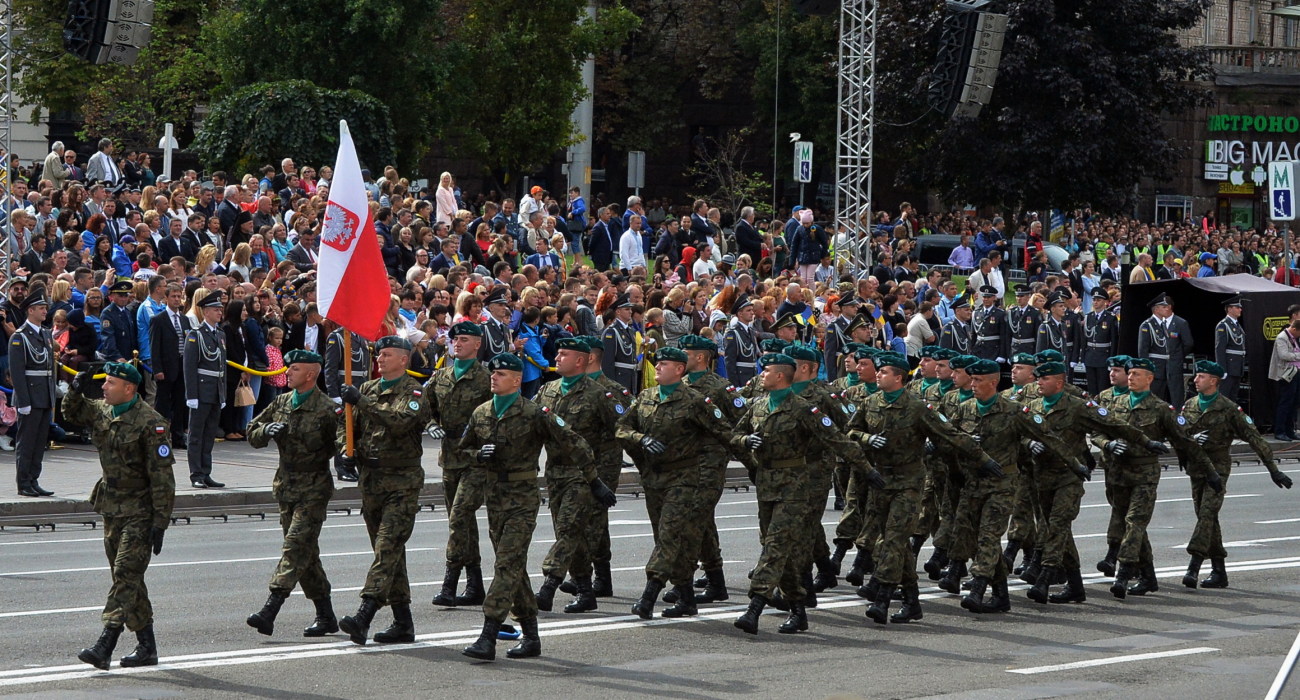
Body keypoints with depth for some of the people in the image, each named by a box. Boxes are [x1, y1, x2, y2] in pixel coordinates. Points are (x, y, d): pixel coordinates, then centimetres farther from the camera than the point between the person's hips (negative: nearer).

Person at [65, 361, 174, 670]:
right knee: (127, 578, 11)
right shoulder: (101, 411, 5)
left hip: (139, 511, -8)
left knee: (126, 575, -14)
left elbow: (161, 476, -17)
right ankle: (147, 648, 19)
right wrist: (75, 390, 4)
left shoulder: (149, 422, -17)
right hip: (112, 507, 8)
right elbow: (72, 412, 27)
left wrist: (160, 522, -20)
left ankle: (104, 647, -21)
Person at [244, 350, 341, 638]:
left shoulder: (326, 409, -10)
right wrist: (266, 430, -5)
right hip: (286, 486, 7)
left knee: (296, 547, -15)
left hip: (314, 488, -7)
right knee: (306, 553, 11)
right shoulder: (281, 403, 10)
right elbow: (252, 433, 15)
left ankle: (270, 611, -23)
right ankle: (325, 616, 20)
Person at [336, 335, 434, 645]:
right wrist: (348, 450, -2)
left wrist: (362, 402, -24)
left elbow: (402, 421, -23)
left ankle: (364, 615, -27)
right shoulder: (368, 389, 14)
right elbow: (346, 425, 19)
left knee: (387, 547, -16)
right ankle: (403, 623, 14)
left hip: (403, 482, -7)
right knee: (387, 551, 9)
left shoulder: (414, 392, -5)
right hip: (371, 478, 7)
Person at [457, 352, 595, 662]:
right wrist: (479, 455, -5)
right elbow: (462, 448, 19)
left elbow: (572, 444, -5)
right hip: (495, 497, 6)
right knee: (514, 567, 10)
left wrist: (594, 482, -2)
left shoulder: (534, 414, -10)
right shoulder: (481, 413, 8)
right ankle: (531, 637, 19)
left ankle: (488, 638, -18)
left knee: (508, 565, -12)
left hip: (523, 499, -6)